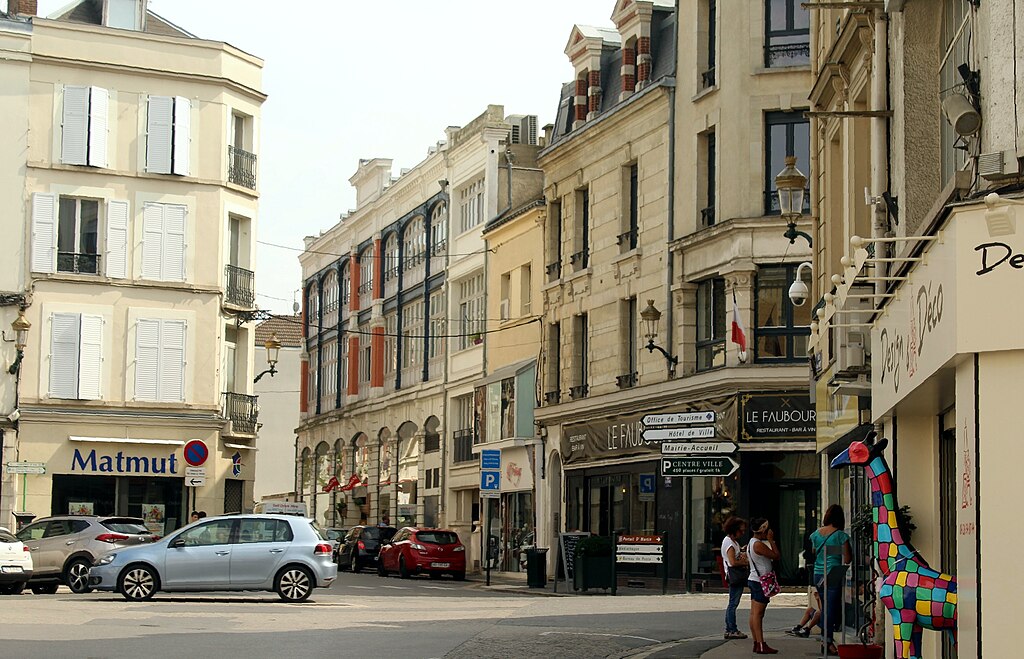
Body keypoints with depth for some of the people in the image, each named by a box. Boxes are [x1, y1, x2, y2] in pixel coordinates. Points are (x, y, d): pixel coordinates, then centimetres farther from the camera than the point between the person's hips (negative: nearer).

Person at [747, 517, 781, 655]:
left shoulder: (752, 543, 15)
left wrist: (770, 541, 15)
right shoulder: (758, 544, -17)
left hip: (754, 580, 11)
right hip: (760, 581, -11)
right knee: (758, 613, -12)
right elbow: (776, 556, -16)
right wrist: (771, 540, -8)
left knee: (754, 613, 8)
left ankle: (757, 643, 11)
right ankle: (761, 645, -14)